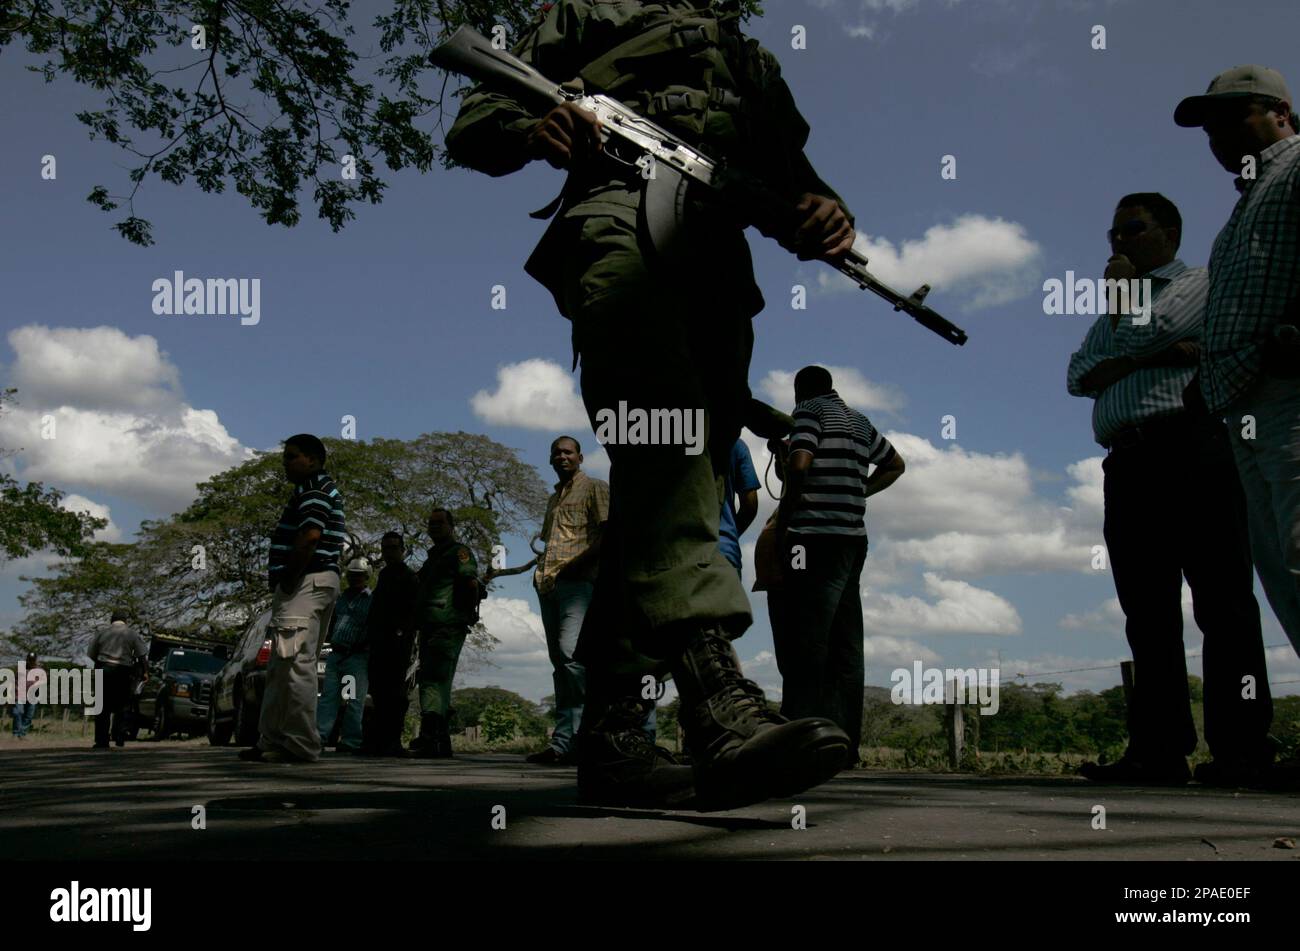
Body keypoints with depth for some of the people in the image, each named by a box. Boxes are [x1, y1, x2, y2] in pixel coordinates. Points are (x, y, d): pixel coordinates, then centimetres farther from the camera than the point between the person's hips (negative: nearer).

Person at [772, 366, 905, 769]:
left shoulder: (810, 410, 0)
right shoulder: (860, 422, 22)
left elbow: (799, 463, -15)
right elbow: (894, 465, 33)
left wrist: (785, 513, -3)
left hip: (814, 537, -7)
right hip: (852, 538, 8)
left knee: (803, 641, -9)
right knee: (845, 644, 5)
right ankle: (844, 742, 5)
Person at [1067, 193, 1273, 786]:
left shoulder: (1202, 283, 12)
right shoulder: (1110, 317, 31)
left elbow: (1146, 330, -7)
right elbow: (1078, 376, 12)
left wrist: (1119, 290, 13)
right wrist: (1154, 356, -2)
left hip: (1190, 445, -6)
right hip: (1127, 464, 6)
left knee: (1220, 600, -10)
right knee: (1147, 611, -1)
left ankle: (1242, 748, -12)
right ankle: (1159, 749, -3)